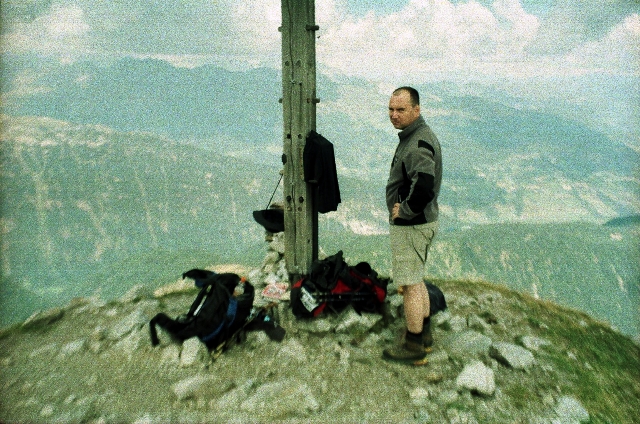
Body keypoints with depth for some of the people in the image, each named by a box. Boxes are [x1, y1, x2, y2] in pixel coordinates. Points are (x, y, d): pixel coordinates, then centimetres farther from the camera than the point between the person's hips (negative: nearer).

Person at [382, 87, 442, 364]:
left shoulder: (417, 144, -22)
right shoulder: (420, 135, 12)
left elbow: (424, 187, -36)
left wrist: (404, 211, -21)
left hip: (411, 226, -11)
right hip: (423, 221, 11)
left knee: (410, 285, 1)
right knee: (416, 281, 21)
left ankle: (414, 347, 16)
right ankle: (424, 334, 35)